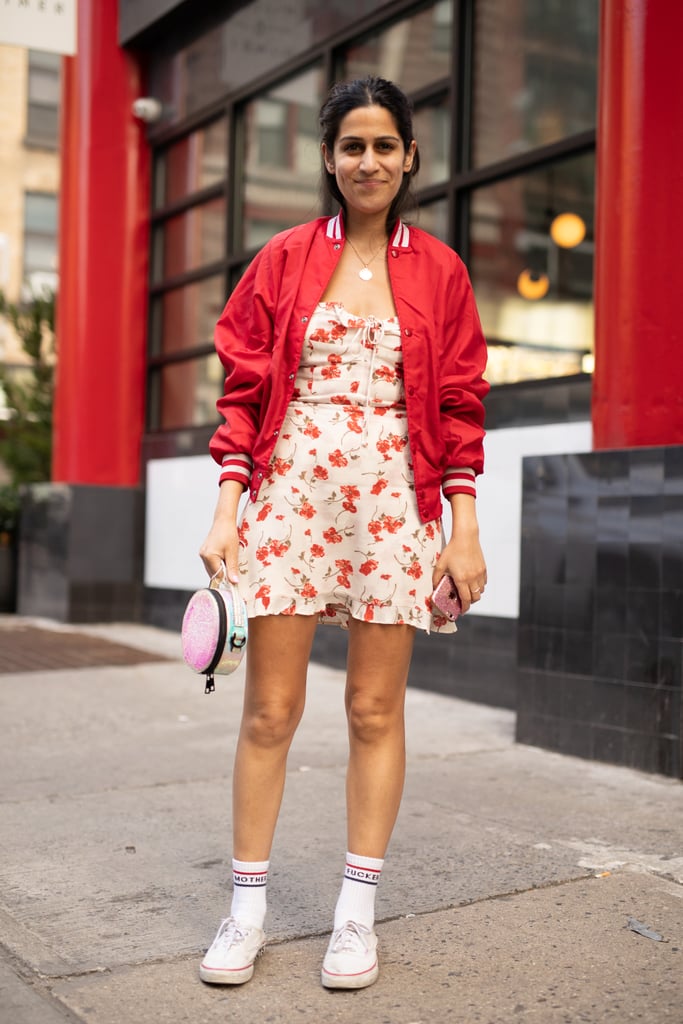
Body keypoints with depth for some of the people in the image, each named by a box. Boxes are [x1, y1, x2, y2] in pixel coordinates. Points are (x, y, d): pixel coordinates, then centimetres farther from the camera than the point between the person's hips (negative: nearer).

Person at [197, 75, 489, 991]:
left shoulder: (438, 271, 9)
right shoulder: (284, 260, 8)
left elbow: (459, 407, 7)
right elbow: (245, 392, 6)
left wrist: (464, 529, 0)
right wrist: (226, 512, -3)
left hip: (392, 503, 0)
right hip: (291, 495, 0)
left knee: (376, 710, 5)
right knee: (269, 710, 1)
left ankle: (358, 913, 18)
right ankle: (247, 908, 15)